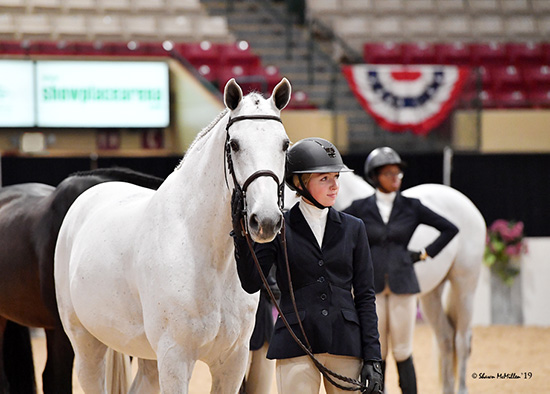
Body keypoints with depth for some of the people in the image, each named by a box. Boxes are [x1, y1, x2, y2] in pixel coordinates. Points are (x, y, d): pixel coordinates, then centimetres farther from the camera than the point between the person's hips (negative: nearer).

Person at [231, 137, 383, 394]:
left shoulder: (352, 228, 9)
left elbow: (365, 296, 8)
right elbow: (251, 283, -5)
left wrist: (372, 357, 1)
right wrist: (241, 236, -18)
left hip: (345, 344, 2)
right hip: (296, 342, -2)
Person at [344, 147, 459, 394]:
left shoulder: (412, 207, 3)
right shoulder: (360, 209, 3)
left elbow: (450, 229, 9)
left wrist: (426, 254, 3)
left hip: (402, 286, 0)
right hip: (372, 287, 0)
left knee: (403, 353, -1)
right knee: (376, 354, 5)